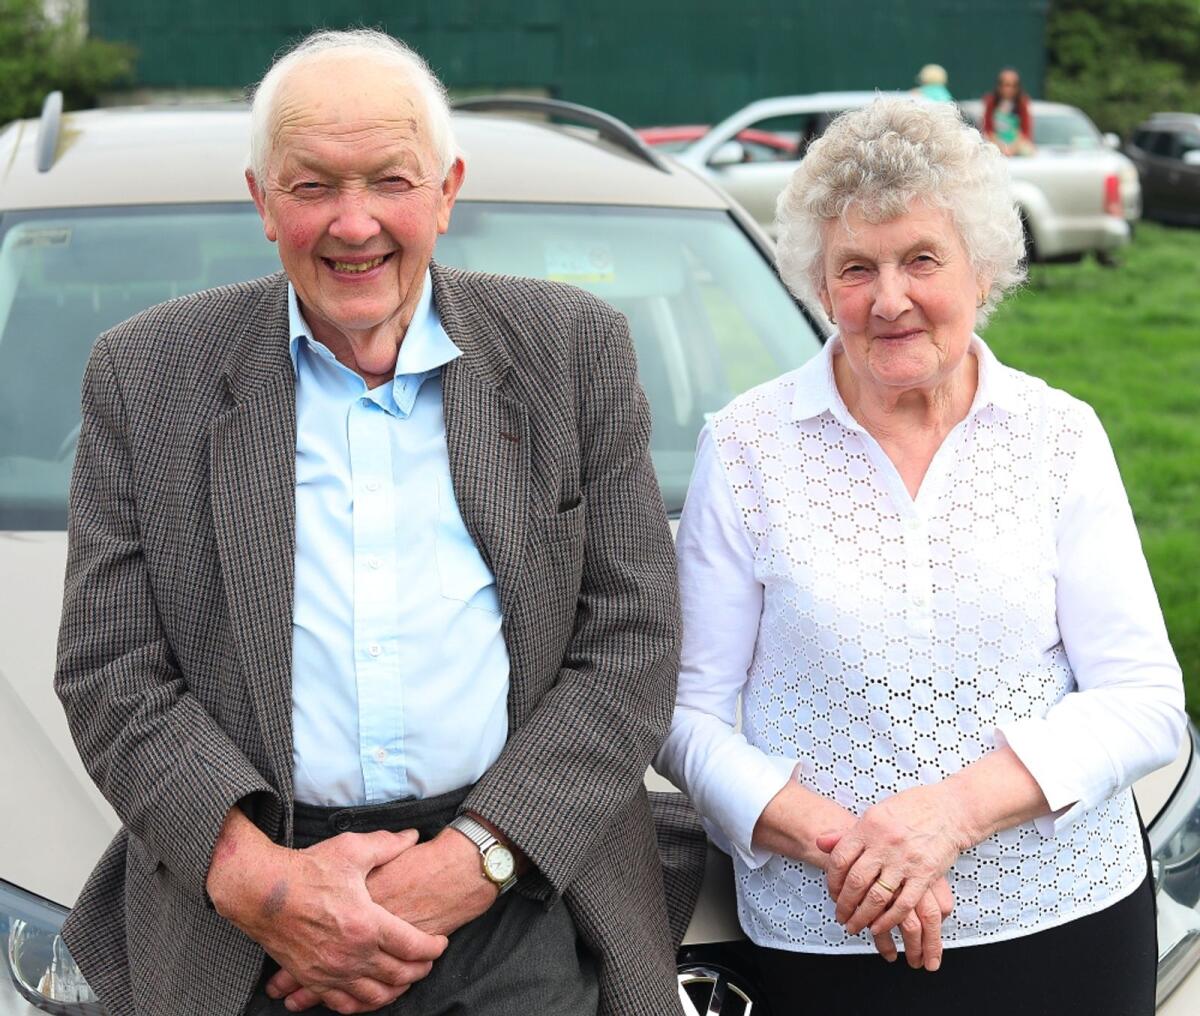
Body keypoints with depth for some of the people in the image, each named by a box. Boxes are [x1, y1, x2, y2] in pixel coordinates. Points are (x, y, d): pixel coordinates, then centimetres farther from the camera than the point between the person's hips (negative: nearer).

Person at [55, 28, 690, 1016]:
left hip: (523, 910, 0)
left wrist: (470, 859, -13)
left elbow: (632, 643, -2)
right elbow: (110, 672, 0)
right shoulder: (147, 375, 3)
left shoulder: (576, 349, 2)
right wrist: (251, 876, -15)